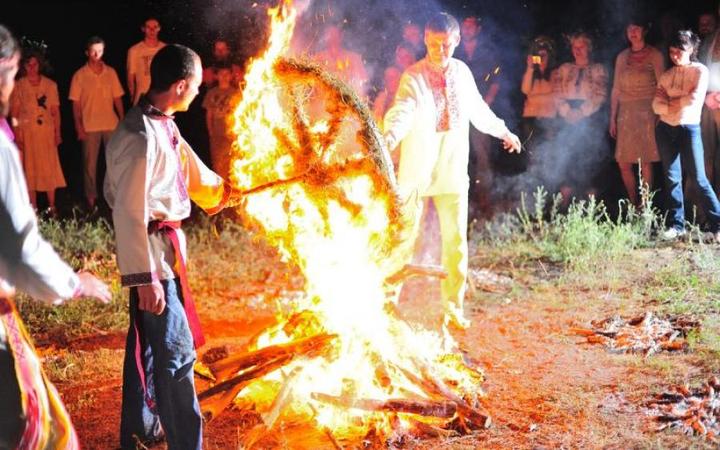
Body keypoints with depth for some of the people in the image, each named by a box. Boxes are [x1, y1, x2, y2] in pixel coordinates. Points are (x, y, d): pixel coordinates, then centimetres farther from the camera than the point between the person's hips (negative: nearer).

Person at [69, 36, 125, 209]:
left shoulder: (111, 72, 4)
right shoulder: (79, 75, -3)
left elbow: (117, 98, 7)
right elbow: (76, 103, -2)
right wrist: (79, 127, -7)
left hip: (111, 124, 2)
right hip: (89, 126, -2)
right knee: (90, 163, 4)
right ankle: (91, 197, 12)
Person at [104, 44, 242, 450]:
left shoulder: (164, 126, 5)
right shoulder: (141, 137, -25)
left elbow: (189, 168, 24)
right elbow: (130, 212, -25)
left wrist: (221, 191, 40)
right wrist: (145, 277, -25)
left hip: (165, 245, 10)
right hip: (152, 250, -10)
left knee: (148, 341, 21)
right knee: (176, 351, -5)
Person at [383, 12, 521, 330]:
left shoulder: (462, 72, 6)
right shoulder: (414, 76, -10)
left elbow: (477, 109, 23)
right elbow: (402, 111, -27)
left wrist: (503, 131, 35)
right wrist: (390, 137, -47)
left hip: (453, 170, 4)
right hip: (416, 170, -4)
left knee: (456, 240, 4)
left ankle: (453, 308, 16)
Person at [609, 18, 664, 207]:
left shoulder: (654, 55, 2)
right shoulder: (622, 57, 13)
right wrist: (612, 118, 10)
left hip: (647, 111, -4)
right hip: (626, 112, 4)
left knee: (645, 161, -6)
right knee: (623, 162, -1)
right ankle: (633, 203, 12)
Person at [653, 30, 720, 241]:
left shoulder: (700, 71, -3)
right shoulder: (666, 75, 10)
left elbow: (695, 99, -16)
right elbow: (657, 105, 2)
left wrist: (670, 101, -4)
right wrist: (676, 106, -14)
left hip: (689, 128, -4)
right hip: (665, 129, 4)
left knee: (698, 178, -7)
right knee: (672, 178, 6)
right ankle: (676, 225, 12)